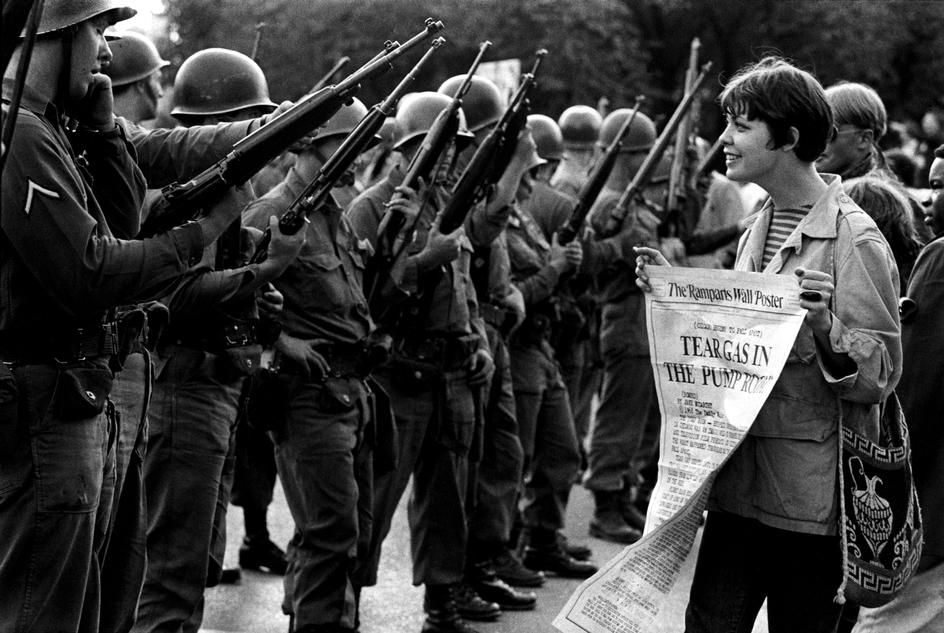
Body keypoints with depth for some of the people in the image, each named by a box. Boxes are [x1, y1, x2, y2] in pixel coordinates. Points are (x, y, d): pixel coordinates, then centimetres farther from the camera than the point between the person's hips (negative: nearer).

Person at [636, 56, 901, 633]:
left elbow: (881, 375, -12)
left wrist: (826, 329, -29)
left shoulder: (855, 238, -11)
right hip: (739, 479, 7)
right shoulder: (757, 232, 13)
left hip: (811, 493, -7)